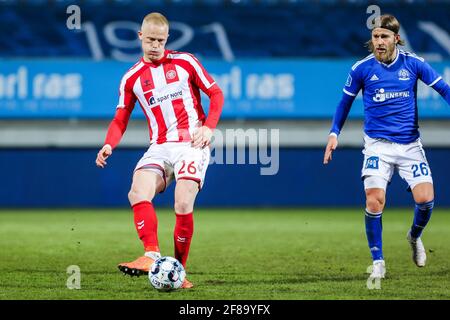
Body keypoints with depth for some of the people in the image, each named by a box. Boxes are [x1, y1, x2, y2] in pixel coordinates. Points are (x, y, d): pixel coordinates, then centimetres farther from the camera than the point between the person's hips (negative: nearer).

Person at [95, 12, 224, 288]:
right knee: (138, 193, -26)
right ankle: (152, 256, -37)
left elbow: (216, 93, 8)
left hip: (192, 143, -3)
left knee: (183, 206, -19)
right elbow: (120, 120, 11)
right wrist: (109, 145, -9)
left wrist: (209, 127, -7)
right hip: (159, 147, 3)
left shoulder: (185, 62, 4)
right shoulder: (131, 78, 10)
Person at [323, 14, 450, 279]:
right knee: (374, 201, -17)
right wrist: (334, 133, 6)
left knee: (425, 199, -12)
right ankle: (378, 261, 0)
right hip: (378, 144, -1)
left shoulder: (413, 64, -3)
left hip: (410, 144, 1)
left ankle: (415, 236, 23)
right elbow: (346, 102, 12)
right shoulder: (361, 69, -3)